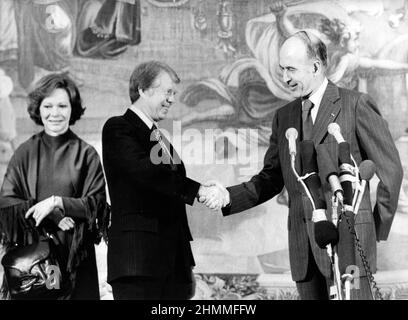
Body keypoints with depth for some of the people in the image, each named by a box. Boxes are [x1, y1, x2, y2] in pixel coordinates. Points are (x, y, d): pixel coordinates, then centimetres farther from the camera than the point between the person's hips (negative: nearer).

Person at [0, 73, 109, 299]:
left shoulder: (86, 154, 4)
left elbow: (96, 204, -1)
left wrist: (57, 202, -15)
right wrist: (53, 217, -12)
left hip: (75, 255, -1)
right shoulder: (25, 153, 7)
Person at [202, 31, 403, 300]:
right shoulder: (284, 117, 15)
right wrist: (229, 196, -1)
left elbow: (390, 168, -1)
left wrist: (379, 227, 0)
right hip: (303, 245, 5)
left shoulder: (356, 105, -3)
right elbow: (271, 178, 15)